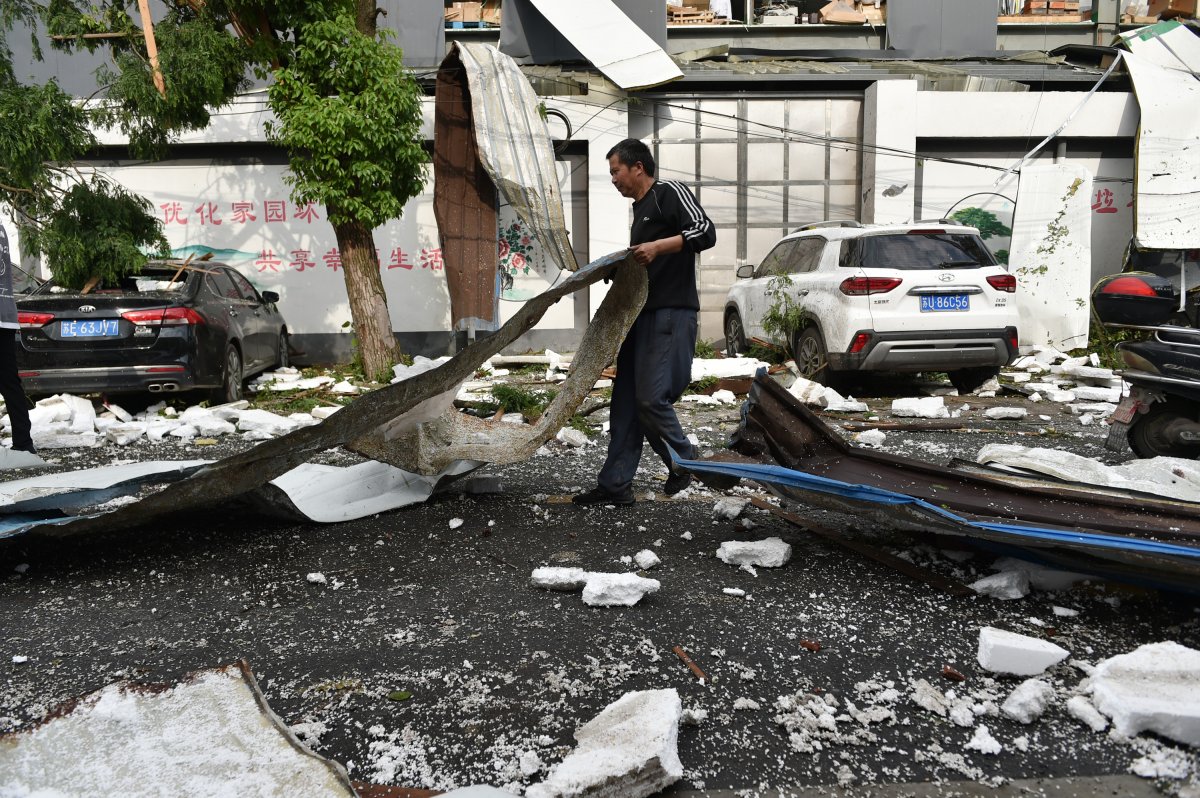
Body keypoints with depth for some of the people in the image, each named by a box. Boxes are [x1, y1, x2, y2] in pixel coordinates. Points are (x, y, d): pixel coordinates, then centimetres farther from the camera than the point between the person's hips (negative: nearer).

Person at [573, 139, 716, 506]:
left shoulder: (669, 192, -3)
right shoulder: (639, 210, 25)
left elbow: (705, 231, -15)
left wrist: (658, 246, -24)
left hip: (671, 313, -9)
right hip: (643, 313, 10)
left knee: (651, 398, -12)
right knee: (626, 400, 5)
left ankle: (684, 463, 11)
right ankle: (615, 484, 9)